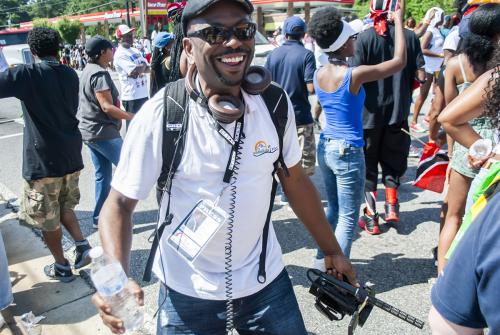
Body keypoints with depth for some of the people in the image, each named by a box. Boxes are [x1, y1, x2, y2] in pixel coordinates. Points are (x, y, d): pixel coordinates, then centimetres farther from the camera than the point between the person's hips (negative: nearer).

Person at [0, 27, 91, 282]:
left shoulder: (27, 75, -13)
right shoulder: (71, 75, 4)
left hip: (42, 158, -6)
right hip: (71, 155, 6)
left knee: (47, 217, 11)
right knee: (64, 206, 25)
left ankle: (61, 267, 23)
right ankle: (82, 244, 11)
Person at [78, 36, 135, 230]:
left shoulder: (88, 70, 15)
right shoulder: (100, 73, -16)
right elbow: (107, 107, -21)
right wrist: (133, 117, -16)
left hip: (90, 131, 10)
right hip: (103, 132, -10)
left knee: (103, 175, 14)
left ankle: (99, 218, 21)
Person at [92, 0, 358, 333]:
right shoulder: (160, 115, -19)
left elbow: (295, 180, 3)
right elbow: (120, 203, -14)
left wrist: (332, 250, 9)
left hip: (267, 281, 3)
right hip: (188, 294, -2)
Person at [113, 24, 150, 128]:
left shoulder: (136, 51, 14)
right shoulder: (120, 54, -12)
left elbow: (148, 68, 10)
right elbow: (135, 71, -21)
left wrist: (139, 69, -10)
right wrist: (143, 66, -1)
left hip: (143, 94, 8)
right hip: (132, 97, -8)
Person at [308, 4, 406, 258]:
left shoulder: (318, 75, 2)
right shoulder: (354, 75, -17)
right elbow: (399, 61, -9)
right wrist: (399, 20, 1)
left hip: (325, 148, 7)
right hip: (348, 152, -7)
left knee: (334, 209, 22)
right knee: (348, 217, 5)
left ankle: (322, 260, 32)